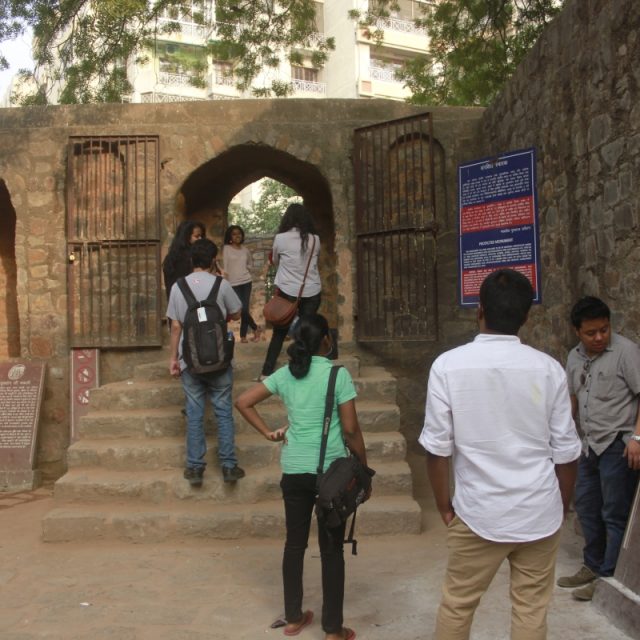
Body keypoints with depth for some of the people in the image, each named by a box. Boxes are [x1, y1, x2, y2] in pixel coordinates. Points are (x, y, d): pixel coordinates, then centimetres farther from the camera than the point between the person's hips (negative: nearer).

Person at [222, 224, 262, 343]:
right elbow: (225, 266, -7)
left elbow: (251, 264, 26)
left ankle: (243, 336, 10)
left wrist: (247, 268, 6)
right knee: (242, 310, -9)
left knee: (245, 309, -1)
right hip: (233, 283, -3)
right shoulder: (226, 248, -3)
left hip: (246, 281, 4)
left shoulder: (245, 250, 10)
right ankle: (256, 328, 13)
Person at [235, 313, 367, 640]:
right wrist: (364, 470, 0)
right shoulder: (338, 375, -11)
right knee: (331, 549, 6)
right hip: (331, 470, -4)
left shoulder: (285, 374, 2)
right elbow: (351, 430, -11)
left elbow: (242, 402, 4)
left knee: (295, 543, 15)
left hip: (294, 470, 4)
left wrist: (269, 433, 5)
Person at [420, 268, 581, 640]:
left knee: (458, 604, 15)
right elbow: (565, 453, -1)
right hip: (540, 513, 2)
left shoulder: (448, 365, -10)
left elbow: (438, 448, -8)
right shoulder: (548, 368, -6)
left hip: (479, 512, -1)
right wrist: (562, 507, 15)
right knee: (531, 610, 14)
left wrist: (444, 505, 7)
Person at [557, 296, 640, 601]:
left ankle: (609, 577, 12)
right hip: (590, 445, 7)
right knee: (586, 507, 16)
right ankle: (593, 566, 31)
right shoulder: (574, 357, 8)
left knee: (614, 515, 1)